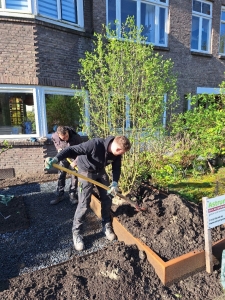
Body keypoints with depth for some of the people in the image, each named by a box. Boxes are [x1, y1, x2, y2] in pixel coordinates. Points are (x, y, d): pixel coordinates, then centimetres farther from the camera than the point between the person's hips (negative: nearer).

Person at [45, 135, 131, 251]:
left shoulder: (117, 154, -17)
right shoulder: (96, 144, -37)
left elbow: (116, 168, -6)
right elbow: (73, 150, -37)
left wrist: (115, 182, -24)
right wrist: (56, 159, -50)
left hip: (100, 172, 6)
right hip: (86, 171, -6)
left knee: (107, 198, 6)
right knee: (84, 203, -8)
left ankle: (106, 226, 27)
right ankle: (76, 233, 11)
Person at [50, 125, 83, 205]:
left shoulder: (76, 137, -37)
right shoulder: (54, 136, -25)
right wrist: (58, 148, -10)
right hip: (63, 156, 3)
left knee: (74, 176, 1)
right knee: (61, 175, 6)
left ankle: (72, 195, 16)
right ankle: (60, 195, 19)